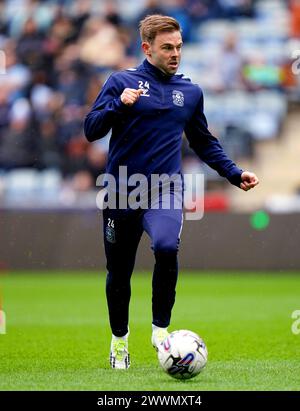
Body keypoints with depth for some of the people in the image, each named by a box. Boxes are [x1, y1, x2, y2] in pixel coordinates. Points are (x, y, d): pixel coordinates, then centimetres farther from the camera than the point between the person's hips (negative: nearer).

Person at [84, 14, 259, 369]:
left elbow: (204, 143, 23)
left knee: (167, 247, -29)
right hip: (121, 193, -1)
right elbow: (91, 130, -5)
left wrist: (234, 174, 12)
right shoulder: (121, 82, 1)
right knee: (119, 273, 7)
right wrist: (119, 105, -22)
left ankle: (161, 328, -12)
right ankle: (119, 338, 33)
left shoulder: (190, 92, 12)